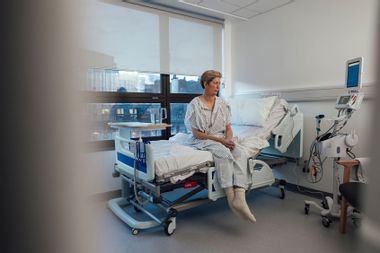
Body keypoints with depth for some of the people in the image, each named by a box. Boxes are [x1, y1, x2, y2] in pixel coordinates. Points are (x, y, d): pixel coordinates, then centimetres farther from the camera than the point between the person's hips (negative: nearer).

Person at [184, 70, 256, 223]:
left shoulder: (222, 104, 12)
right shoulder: (194, 104, -3)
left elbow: (228, 128, 12)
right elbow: (196, 133, -9)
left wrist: (229, 139, -11)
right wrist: (219, 139, -17)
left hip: (222, 140, 5)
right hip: (202, 141, -5)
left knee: (240, 154, -26)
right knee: (223, 152, -36)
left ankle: (240, 198, -39)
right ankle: (231, 198, -33)